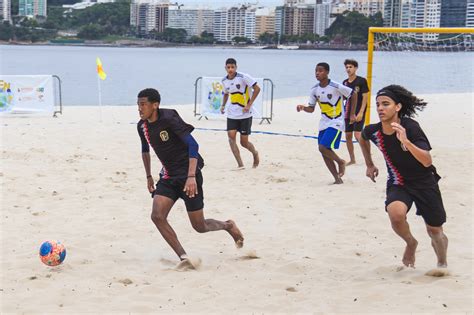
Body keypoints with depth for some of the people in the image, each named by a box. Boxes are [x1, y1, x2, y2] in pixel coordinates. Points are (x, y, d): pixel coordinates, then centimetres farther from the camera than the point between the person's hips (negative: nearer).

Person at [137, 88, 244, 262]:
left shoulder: (169, 118, -19)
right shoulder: (142, 126, 2)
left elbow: (193, 144, -24)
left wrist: (191, 176, -32)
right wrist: (149, 176, 24)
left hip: (187, 175, -6)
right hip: (168, 176, 7)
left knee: (199, 226, 1)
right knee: (157, 216, -15)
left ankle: (228, 226, 33)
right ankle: (183, 257, -9)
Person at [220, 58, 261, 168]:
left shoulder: (243, 77, -14)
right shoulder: (224, 81, 3)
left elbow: (257, 89, -13)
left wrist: (249, 105, -16)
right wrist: (223, 105, 8)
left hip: (245, 114, -4)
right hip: (232, 114, 5)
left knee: (244, 142, -1)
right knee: (231, 136, -15)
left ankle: (255, 153, 34)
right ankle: (240, 165, -11)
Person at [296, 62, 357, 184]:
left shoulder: (336, 87, -16)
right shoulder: (314, 90, 1)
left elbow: (354, 95, -5)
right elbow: (311, 109, 8)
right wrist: (303, 108, -14)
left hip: (336, 122, -6)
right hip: (324, 123, 6)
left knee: (323, 147, -21)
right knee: (324, 152, 3)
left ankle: (340, 162, 7)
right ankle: (337, 179, 13)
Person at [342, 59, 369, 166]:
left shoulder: (361, 81, -7)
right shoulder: (345, 82, 9)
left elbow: (365, 98, -10)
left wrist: (360, 113, -17)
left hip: (358, 113, -6)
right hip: (348, 113, 6)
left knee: (357, 134, -18)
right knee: (348, 135, 6)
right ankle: (352, 159, 17)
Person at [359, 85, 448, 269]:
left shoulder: (410, 127, -26)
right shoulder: (373, 131, -14)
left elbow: (427, 162, -33)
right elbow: (362, 138, 13)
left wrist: (406, 142, -45)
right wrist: (370, 165, 14)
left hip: (424, 182, -2)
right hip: (397, 183, 2)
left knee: (435, 231, 9)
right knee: (396, 212, -31)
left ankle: (443, 264, 41)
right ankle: (411, 243, 1)